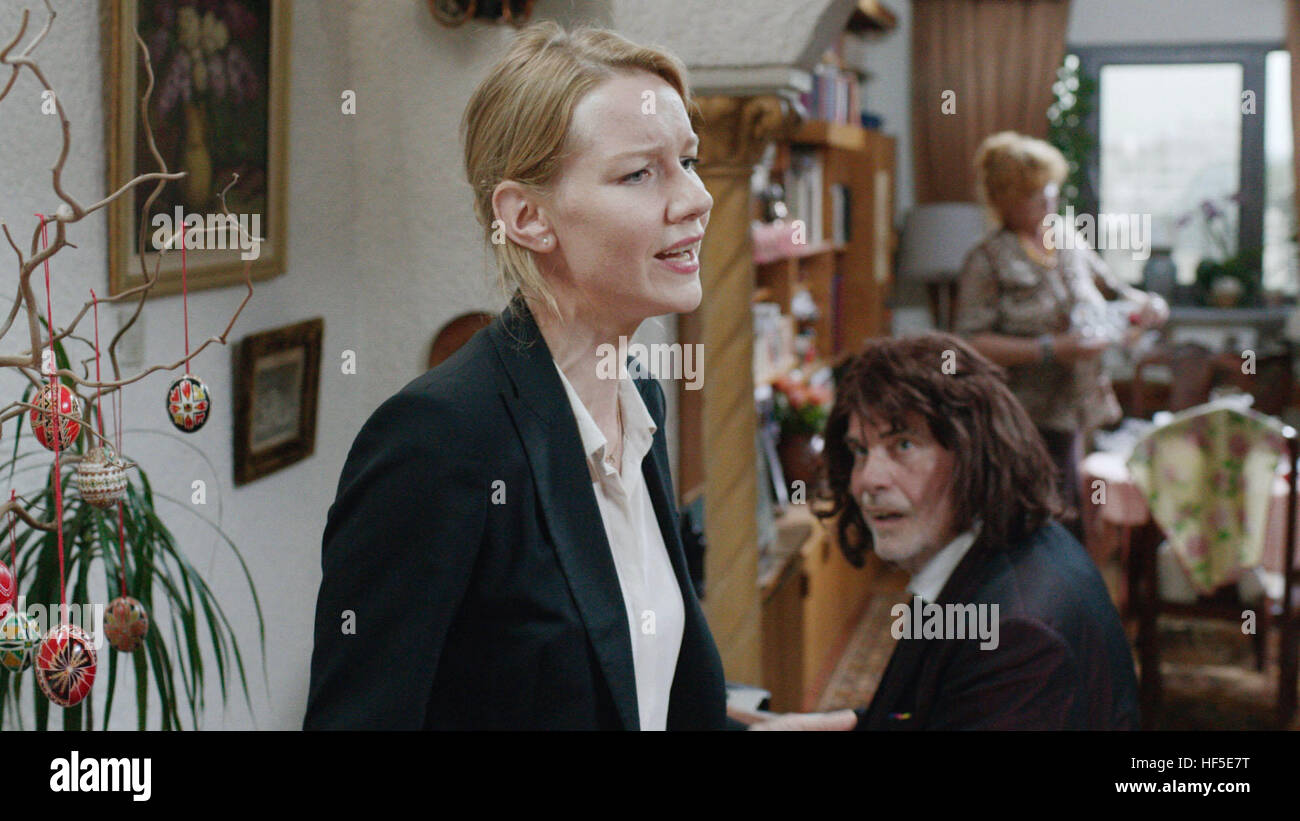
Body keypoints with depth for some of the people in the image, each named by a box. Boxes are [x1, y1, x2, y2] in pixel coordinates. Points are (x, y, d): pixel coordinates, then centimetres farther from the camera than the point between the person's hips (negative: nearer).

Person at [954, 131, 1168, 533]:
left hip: (1079, 410, 6)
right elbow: (971, 343, -14)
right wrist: (1050, 350, -20)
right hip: (1029, 421, -6)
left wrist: (1143, 304, 4)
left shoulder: (1071, 243, 13)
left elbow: (1112, 289, 28)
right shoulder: (987, 261, -6)